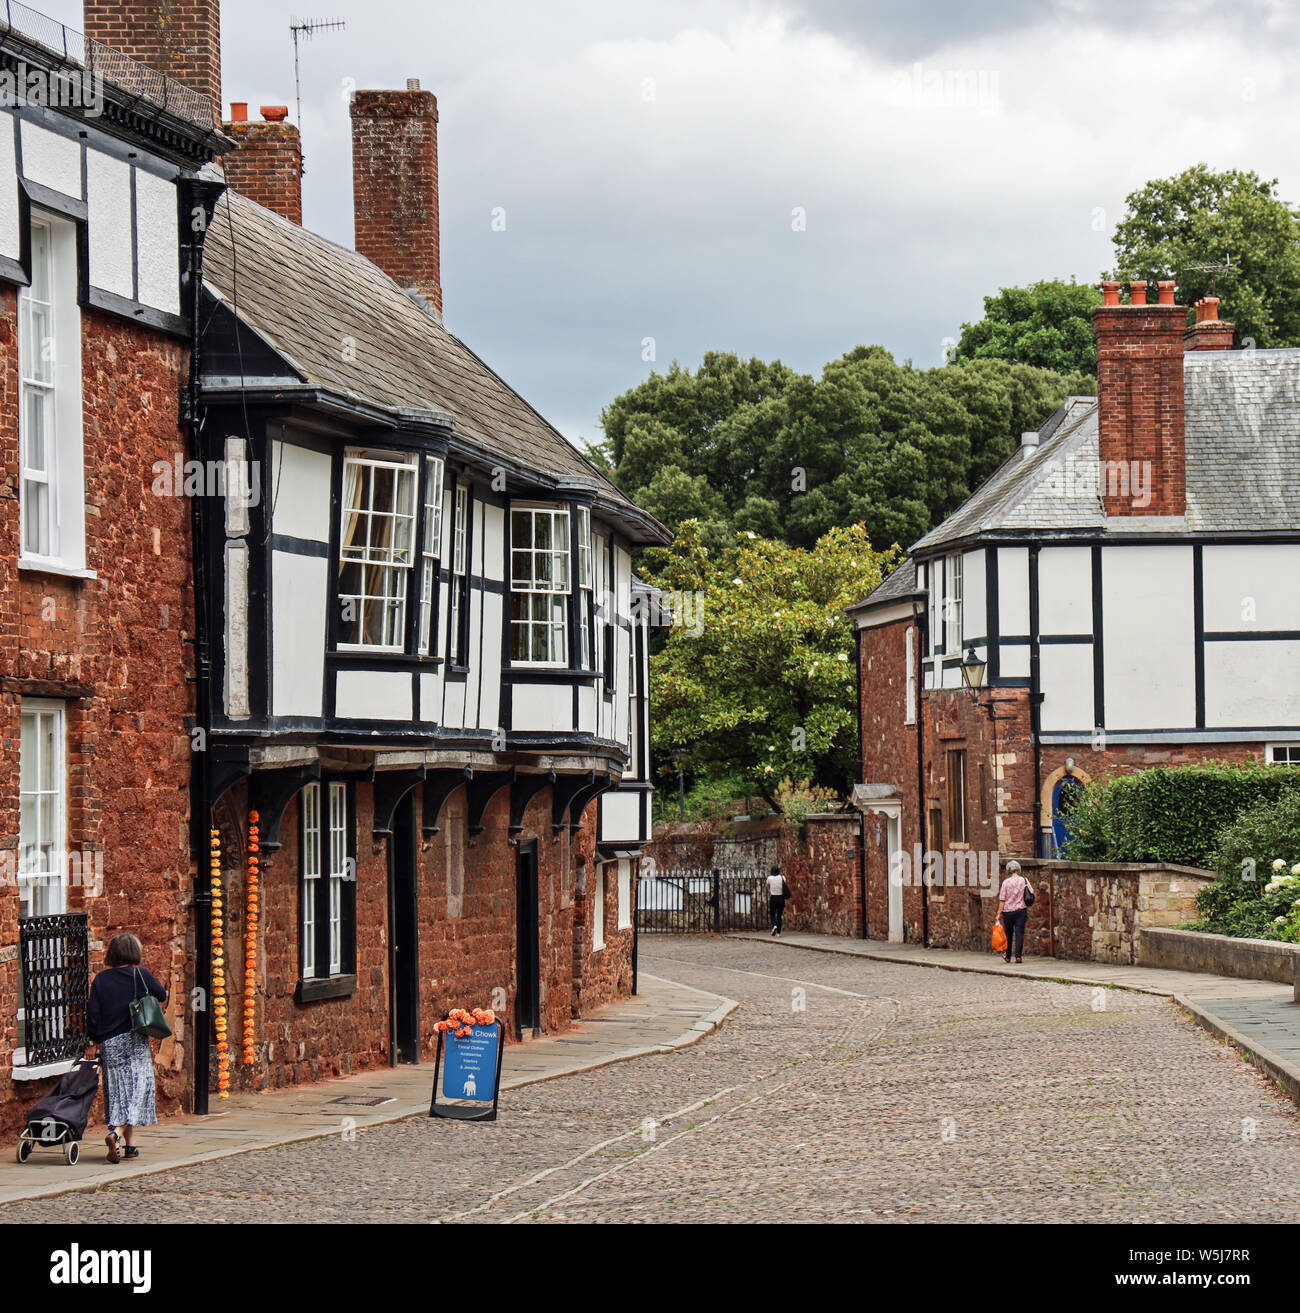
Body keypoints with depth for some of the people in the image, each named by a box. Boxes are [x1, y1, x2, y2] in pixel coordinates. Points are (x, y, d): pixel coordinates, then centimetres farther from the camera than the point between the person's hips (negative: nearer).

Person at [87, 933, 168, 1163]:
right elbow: (162, 996, 9)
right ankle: (116, 1133, -25)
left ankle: (130, 1144, 10)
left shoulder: (101, 980, 2)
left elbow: (93, 1016, 1)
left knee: (118, 1092, 9)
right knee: (137, 1088, -3)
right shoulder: (141, 975, -4)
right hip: (135, 1040, -3)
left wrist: (97, 1040, 14)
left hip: (110, 1043, 3)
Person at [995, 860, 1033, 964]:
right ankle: (1019, 956, -11)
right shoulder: (1024, 880, -1)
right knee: (1019, 933, -2)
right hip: (1021, 909, 0)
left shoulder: (1006, 882, -6)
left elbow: (1002, 900, -6)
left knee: (1008, 934, 12)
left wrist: (999, 913, -2)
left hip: (1008, 911, 0)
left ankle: (1007, 956, 21)